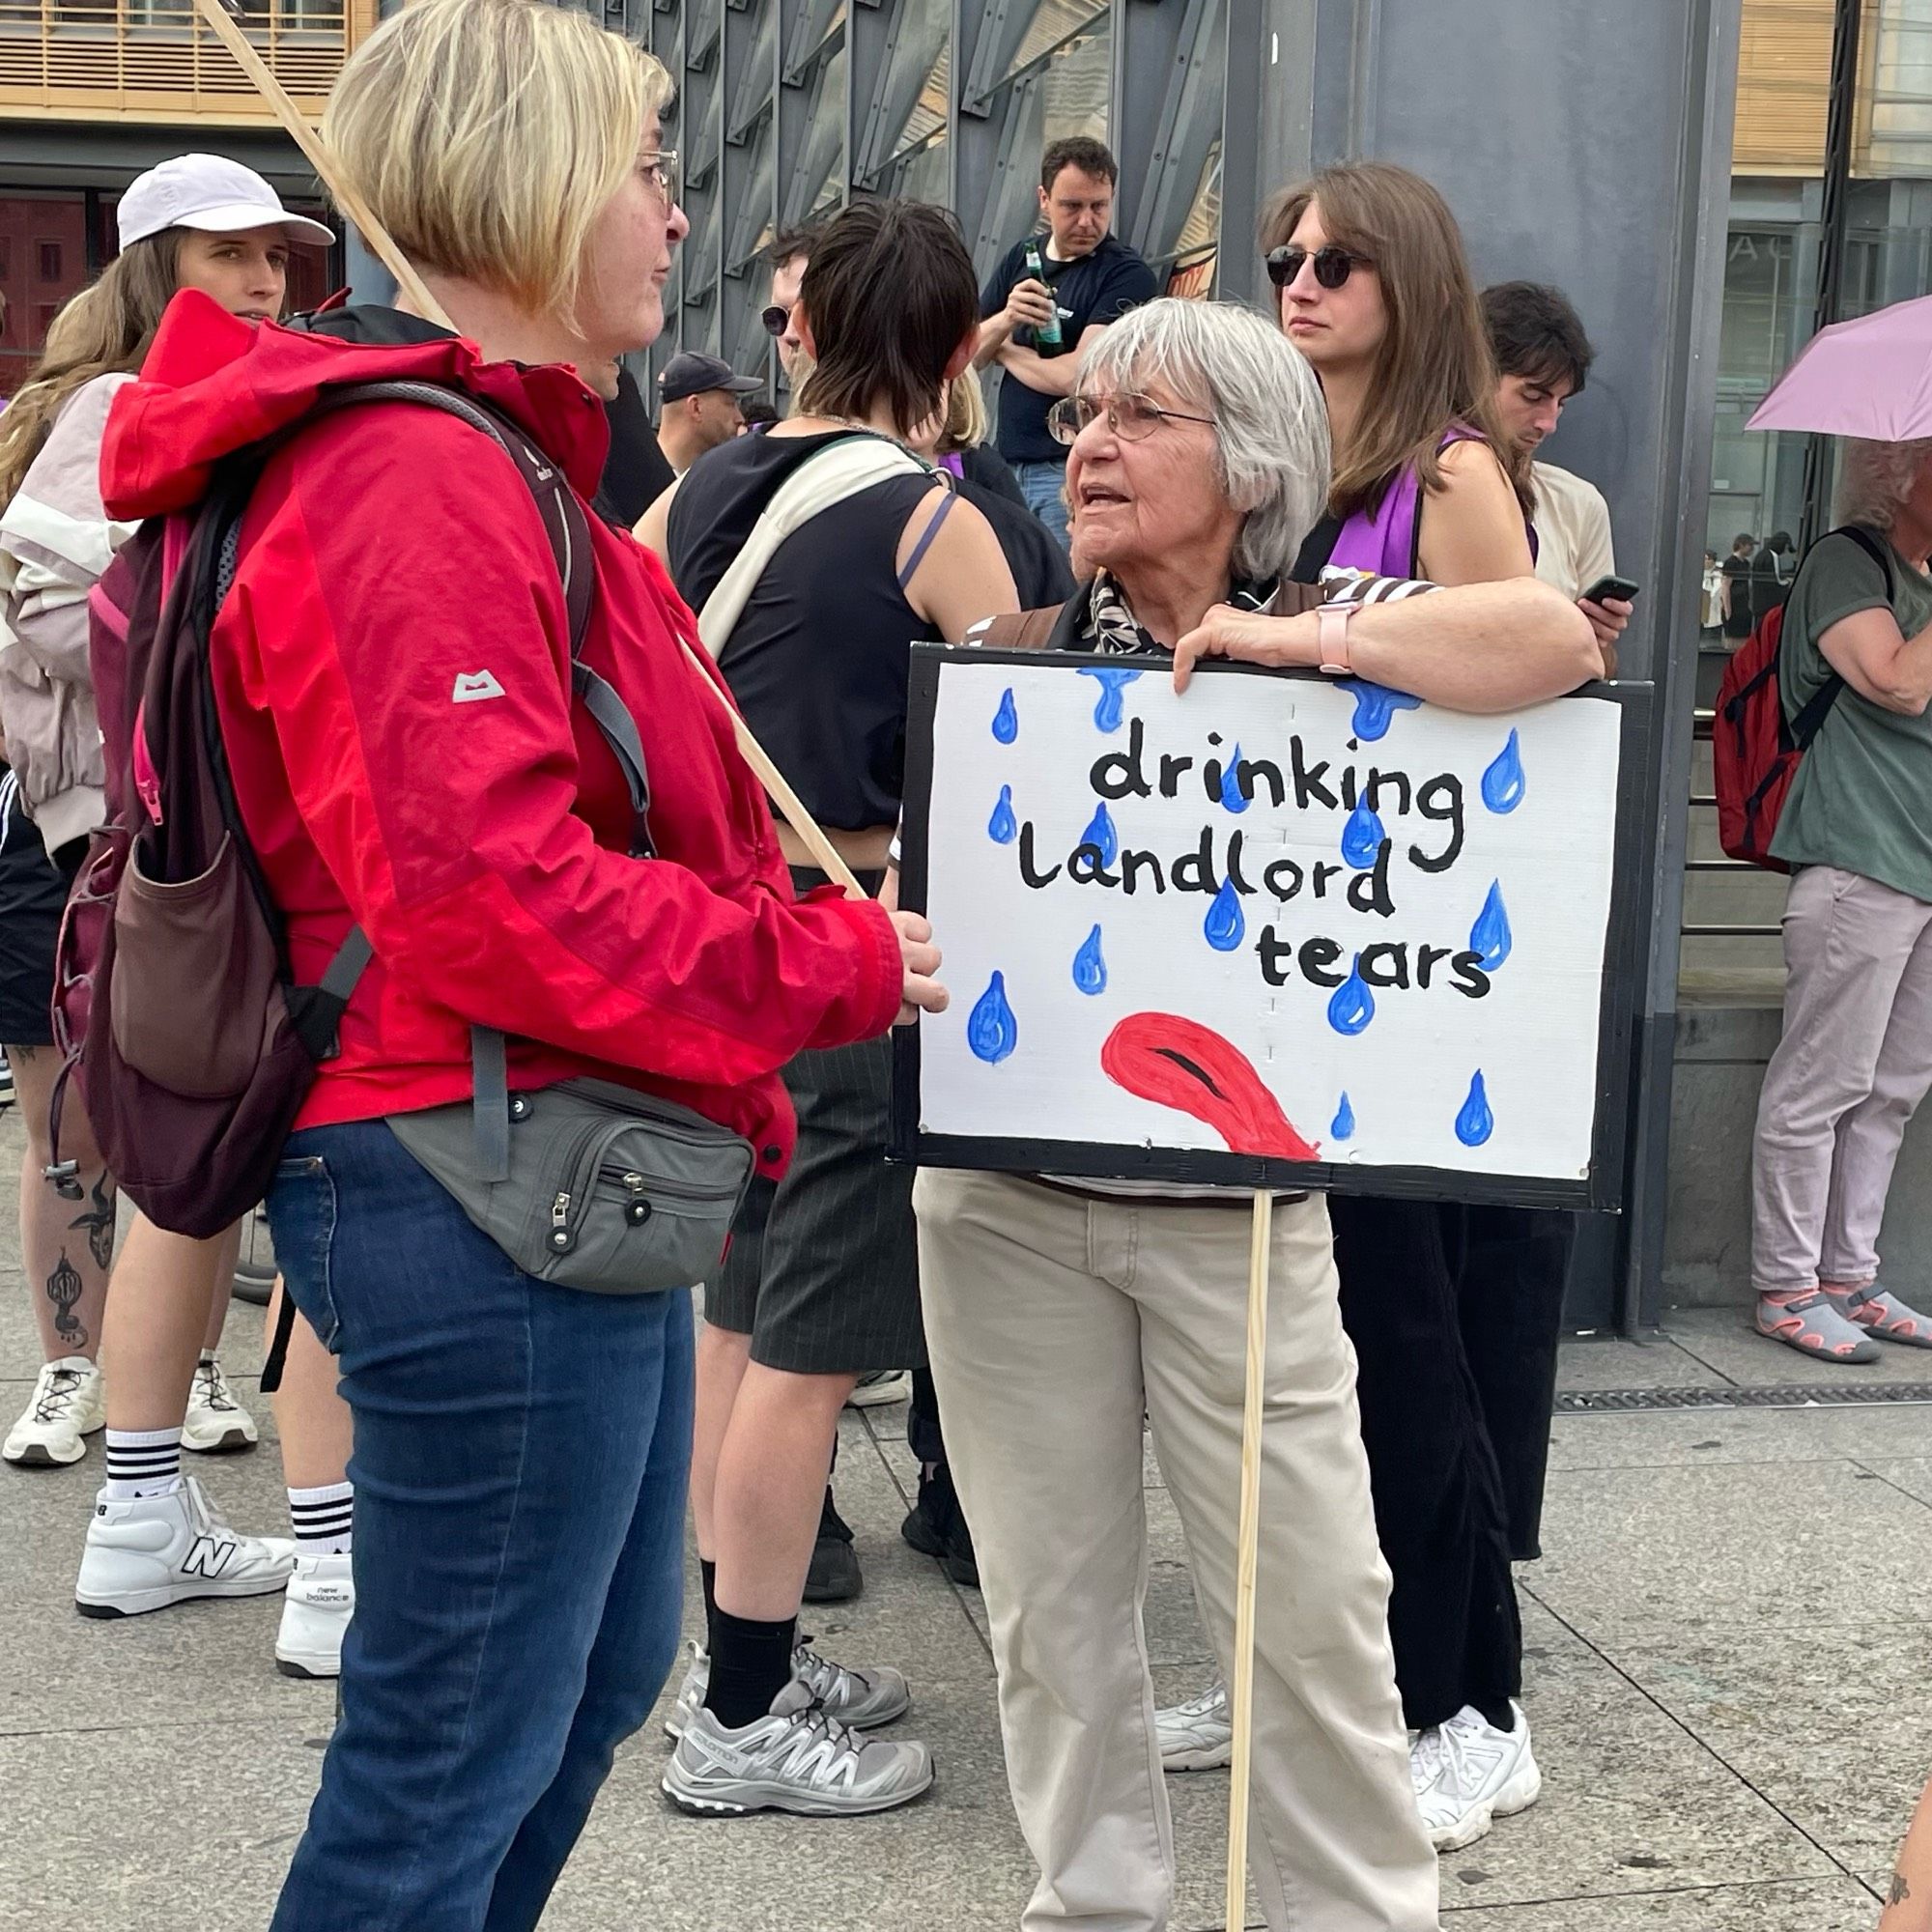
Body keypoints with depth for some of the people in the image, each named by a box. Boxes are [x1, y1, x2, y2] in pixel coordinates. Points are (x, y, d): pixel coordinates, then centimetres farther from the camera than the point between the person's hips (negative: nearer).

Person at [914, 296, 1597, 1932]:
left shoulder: (1335, 621, -1)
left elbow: (1559, 643, -17)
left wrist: (1296, 641, -19)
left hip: (1238, 1197, -2)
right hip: (1011, 1193, 2)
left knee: (1313, 1593, 4)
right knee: (1053, 1592, 11)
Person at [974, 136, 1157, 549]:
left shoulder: (1126, 274, -7)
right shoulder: (1021, 258, 13)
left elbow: (1079, 376, -17)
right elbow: (966, 354, 11)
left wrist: (1006, 351, 1)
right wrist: (1004, 319, -11)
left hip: (1072, 471, -6)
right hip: (1007, 463, 6)